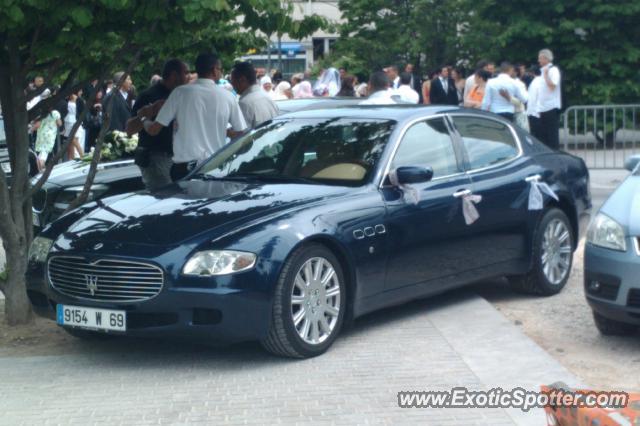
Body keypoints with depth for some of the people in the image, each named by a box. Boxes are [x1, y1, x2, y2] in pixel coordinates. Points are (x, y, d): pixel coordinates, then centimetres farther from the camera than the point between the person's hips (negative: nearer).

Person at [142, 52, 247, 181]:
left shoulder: (180, 92, -2)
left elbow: (153, 129, 0)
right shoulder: (227, 97, 2)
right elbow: (241, 132, 10)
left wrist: (145, 121, 23)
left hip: (184, 167, -1)